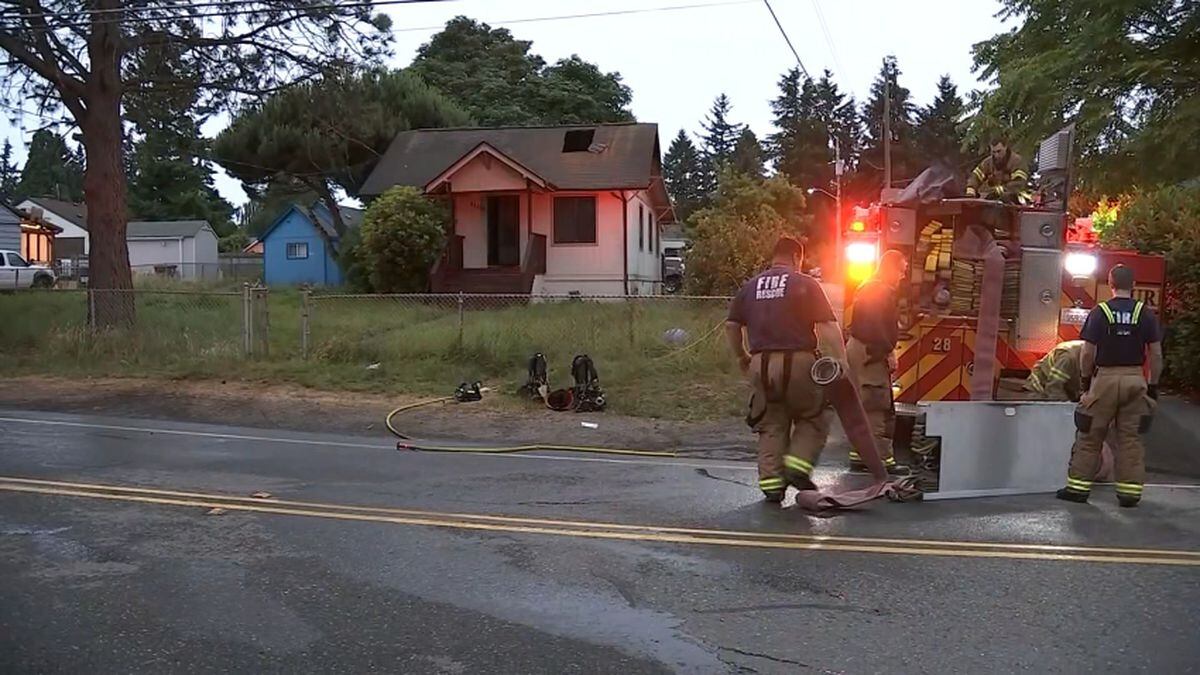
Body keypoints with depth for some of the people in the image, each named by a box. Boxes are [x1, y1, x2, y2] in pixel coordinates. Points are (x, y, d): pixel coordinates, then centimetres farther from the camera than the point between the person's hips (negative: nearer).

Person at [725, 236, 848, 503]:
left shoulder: (751, 287, 13)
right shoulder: (806, 285, 0)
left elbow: (732, 325, 14)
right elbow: (827, 326, -8)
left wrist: (741, 356, 24)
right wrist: (840, 359, -9)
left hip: (761, 364, 4)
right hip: (797, 361, -4)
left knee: (771, 426, 11)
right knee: (812, 419, 13)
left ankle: (771, 482, 6)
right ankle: (798, 465, -5)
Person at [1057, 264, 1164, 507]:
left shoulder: (1100, 312, -6)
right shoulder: (1146, 314, 0)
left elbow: (1088, 353, -7)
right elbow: (1156, 354, 0)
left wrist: (1085, 379, 6)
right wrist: (1153, 385, 8)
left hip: (1105, 378, -2)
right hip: (1134, 379, 2)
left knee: (1090, 435, 6)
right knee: (1130, 437, 8)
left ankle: (1078, 487, 9)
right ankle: (1130, 492, 9)